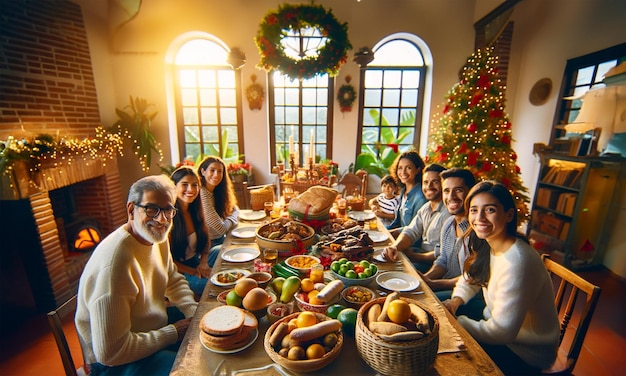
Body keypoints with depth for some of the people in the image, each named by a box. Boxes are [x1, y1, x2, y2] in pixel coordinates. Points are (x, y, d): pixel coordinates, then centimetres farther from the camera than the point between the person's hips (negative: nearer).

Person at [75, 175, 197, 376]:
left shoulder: (158, 236, -7)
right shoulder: (114, 263, -33)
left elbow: (173, 280, 9)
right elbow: (110, 353, -29)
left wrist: (196, 313, -7)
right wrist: (173, 333, -19)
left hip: (154, 325, 8)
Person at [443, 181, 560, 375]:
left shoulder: (517, 263, -33)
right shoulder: (486, 246, -7)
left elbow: (502, 331, -29)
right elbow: (470, 278, 9)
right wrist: (456, 300, -9)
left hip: (526, 353, -7)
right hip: (496, 324, 7)